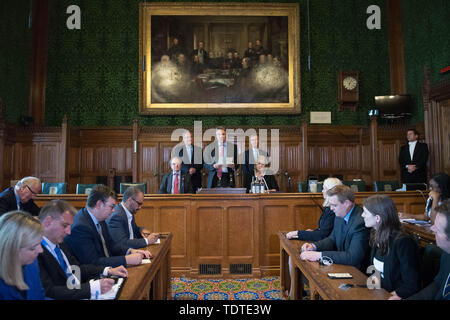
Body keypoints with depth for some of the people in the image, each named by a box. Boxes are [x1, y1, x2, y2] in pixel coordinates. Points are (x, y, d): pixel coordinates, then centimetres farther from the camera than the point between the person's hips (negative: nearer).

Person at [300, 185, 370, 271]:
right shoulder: (340, 216, 2)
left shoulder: (361, 222, -24)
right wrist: (314, 246, -4)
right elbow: (332, 239, 15)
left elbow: (353, 258, -28)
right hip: (341, 266, 7)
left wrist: (319, 255, -29)